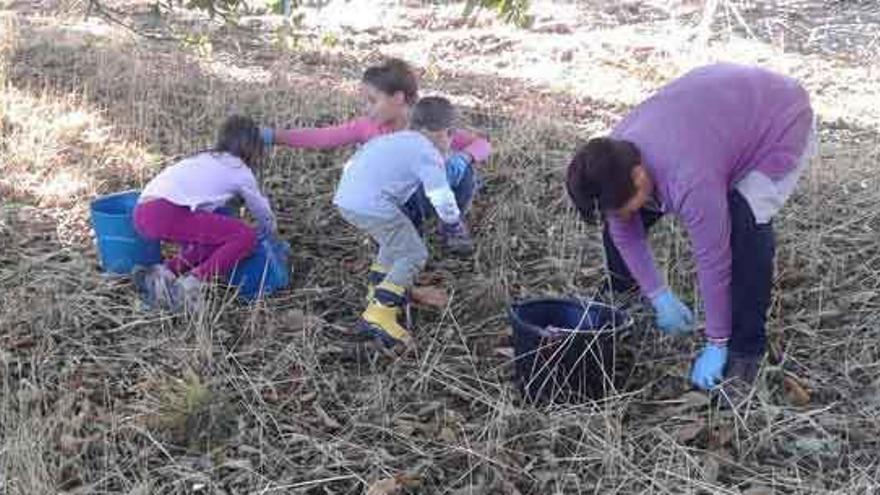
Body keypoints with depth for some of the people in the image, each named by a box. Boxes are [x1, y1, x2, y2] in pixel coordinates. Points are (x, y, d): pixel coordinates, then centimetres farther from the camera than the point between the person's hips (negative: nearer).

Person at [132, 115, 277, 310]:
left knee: (212, 236, 27)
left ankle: (164, 273, 9)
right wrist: (269, 231, 47)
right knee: (246, 236, -7)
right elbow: (261, 210, 24)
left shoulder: (204, 158, 31)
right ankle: (191, 284, -15)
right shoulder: (240, 171, 11)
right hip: (167, 214, -8)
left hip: (143, 211, 8)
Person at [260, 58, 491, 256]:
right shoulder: (368, 126, -18)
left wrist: (462, 158, -47)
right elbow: (322, 137, -22)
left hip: (432, 192, 0)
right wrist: (272, 136, -31)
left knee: (462, 171, -29)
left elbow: (483, 145, -24)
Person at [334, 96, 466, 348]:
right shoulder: (427, 152, 0)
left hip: (345, 198, 9)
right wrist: (453, 222, 13)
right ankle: (378, 314, -11)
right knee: (414, 254, -1)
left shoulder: (389, 139, 25)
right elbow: (441, 196, -7)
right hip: (373, 206, -9)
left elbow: (351, 164, 33)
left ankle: (378, 293, 37)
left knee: (395, 243, 29)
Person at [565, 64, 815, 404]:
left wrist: (716, 345, -21)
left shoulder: (691, 182, -43)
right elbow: (623, 231, -6)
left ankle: (746, 351, -14)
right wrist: (660, 296, -6)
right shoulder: (614, 159, -21)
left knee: (746, 225, -31)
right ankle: (620, 290, 28)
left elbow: (713, 261, -32)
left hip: (781, 121, -7)